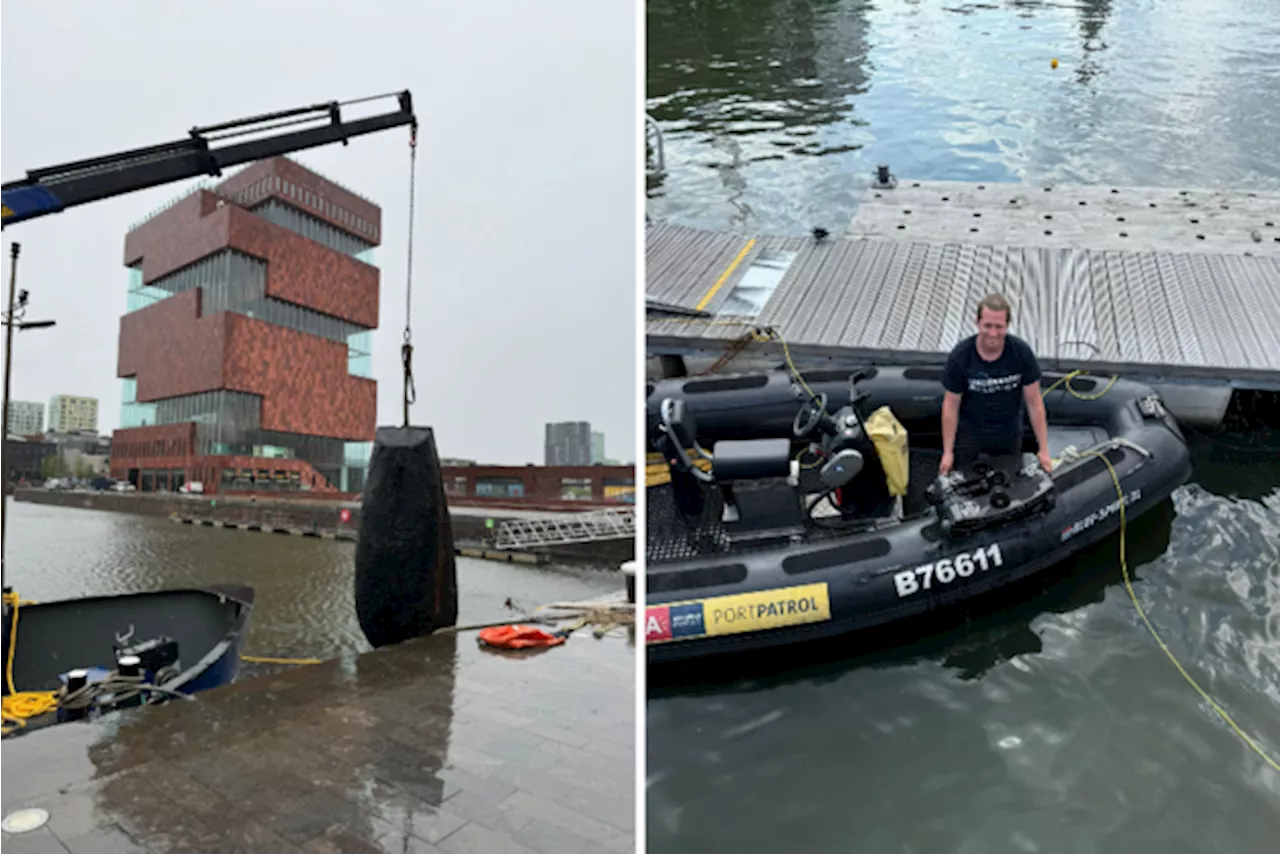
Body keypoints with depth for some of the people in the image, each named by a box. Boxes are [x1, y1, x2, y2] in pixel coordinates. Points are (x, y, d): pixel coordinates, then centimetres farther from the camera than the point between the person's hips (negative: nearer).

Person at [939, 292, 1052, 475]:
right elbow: (951, 405, -13)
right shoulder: (959, 356, -20)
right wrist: (948, 452, -11)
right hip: (969, 431, -1)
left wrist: (1044, 450, -8)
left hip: (1009, 433, 1)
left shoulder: (1022, 352, -17)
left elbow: (1034, 403, -10)